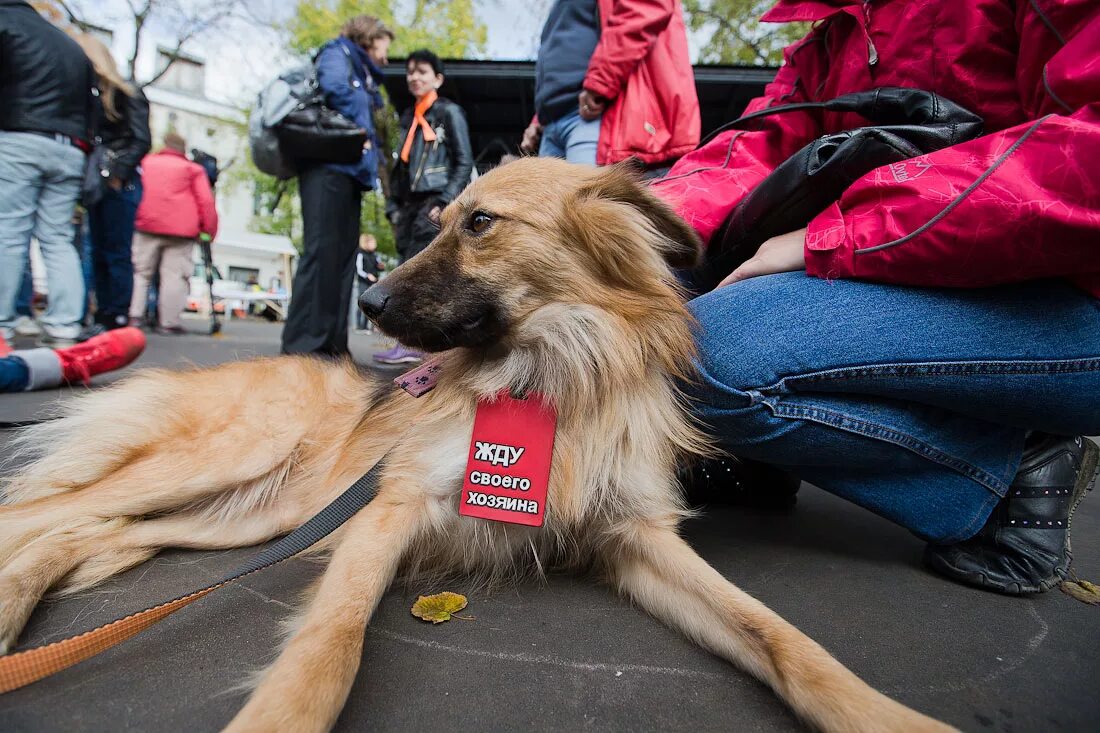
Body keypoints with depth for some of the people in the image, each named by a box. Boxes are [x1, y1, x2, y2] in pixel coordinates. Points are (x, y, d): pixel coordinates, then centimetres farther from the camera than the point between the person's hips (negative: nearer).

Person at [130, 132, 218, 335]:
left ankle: (135, 316, 8)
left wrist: (133, 219, 27)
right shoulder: (193, 169, 7)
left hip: (147, 226, 3)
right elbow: (206, 201, -1)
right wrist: (209, 229, 1)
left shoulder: (146, 163, 18)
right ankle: (168, 322, -6)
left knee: (141, 271, 13)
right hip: (181, 230, -3)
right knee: (174, 275, -3)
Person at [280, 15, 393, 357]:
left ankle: (331, 342, 5)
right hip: (330, 165, -9)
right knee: (321, 251, -16)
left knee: (342, 257, 3)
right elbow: (334, 86, -15)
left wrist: (368, 143, 4)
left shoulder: (364, 78, 31)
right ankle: (301, 342, -17)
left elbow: (370, 126, 25)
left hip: (350, 171, 9)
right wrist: (357, 130, -6)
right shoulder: (338, 53, 7)